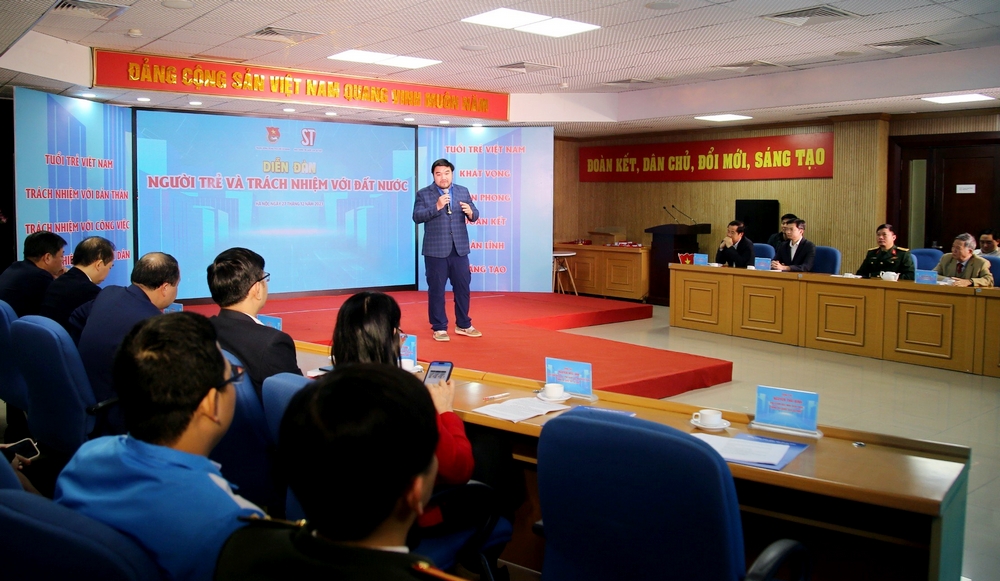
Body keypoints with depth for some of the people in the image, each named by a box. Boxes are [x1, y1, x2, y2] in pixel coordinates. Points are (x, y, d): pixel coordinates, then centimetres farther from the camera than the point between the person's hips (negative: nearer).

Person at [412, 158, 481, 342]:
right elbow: (417, 217, -13)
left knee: (463, 287, 10)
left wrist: (470, 212, -18)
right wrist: (436, 207, -25)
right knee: (436, 290, 3)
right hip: (435, 250, -3)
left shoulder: (463, 191, 9)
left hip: (460, 249, 3)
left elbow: (475, 215, 6)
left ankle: (463, 325, 23)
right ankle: (439, 328, 13)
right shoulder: (423, 194, -1)